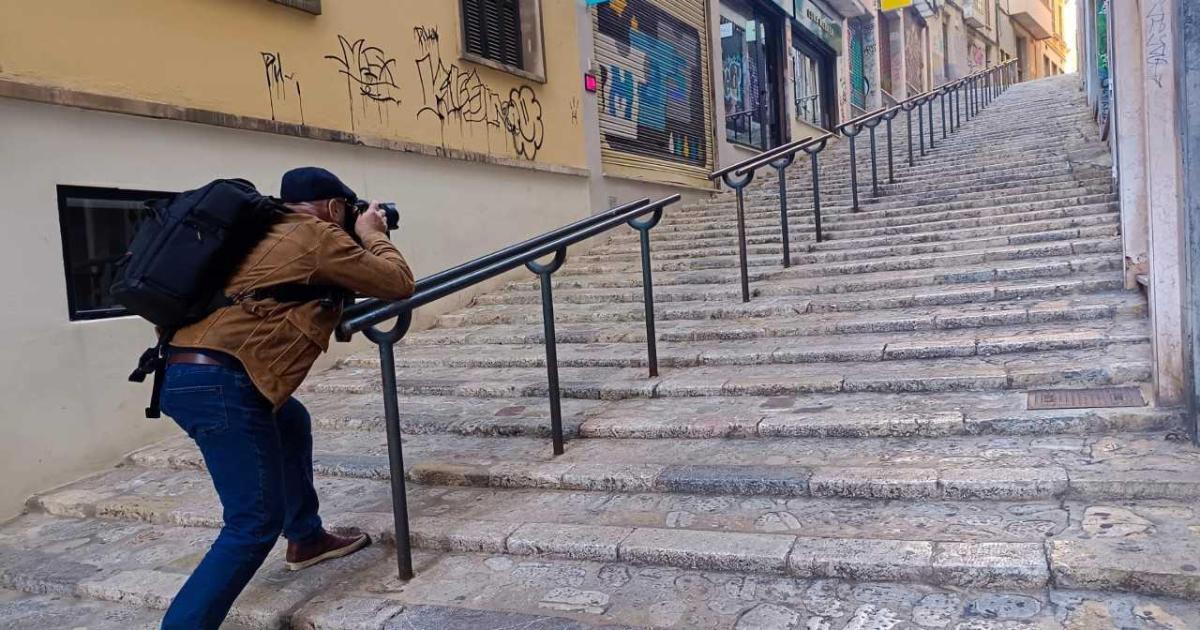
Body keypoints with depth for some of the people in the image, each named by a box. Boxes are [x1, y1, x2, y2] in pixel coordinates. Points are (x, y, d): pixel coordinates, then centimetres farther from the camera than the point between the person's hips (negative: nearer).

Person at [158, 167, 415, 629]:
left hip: (183, 374, 10)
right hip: (218, 381, -10)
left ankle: (306, 538, 40)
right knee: (256, 523, -4)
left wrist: (357, 240, 29)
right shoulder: (317, 235, -1)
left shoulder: (267, 233, 23)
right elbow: (398, 283, 0)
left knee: (291, 423, 30)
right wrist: (372, 234, 18)